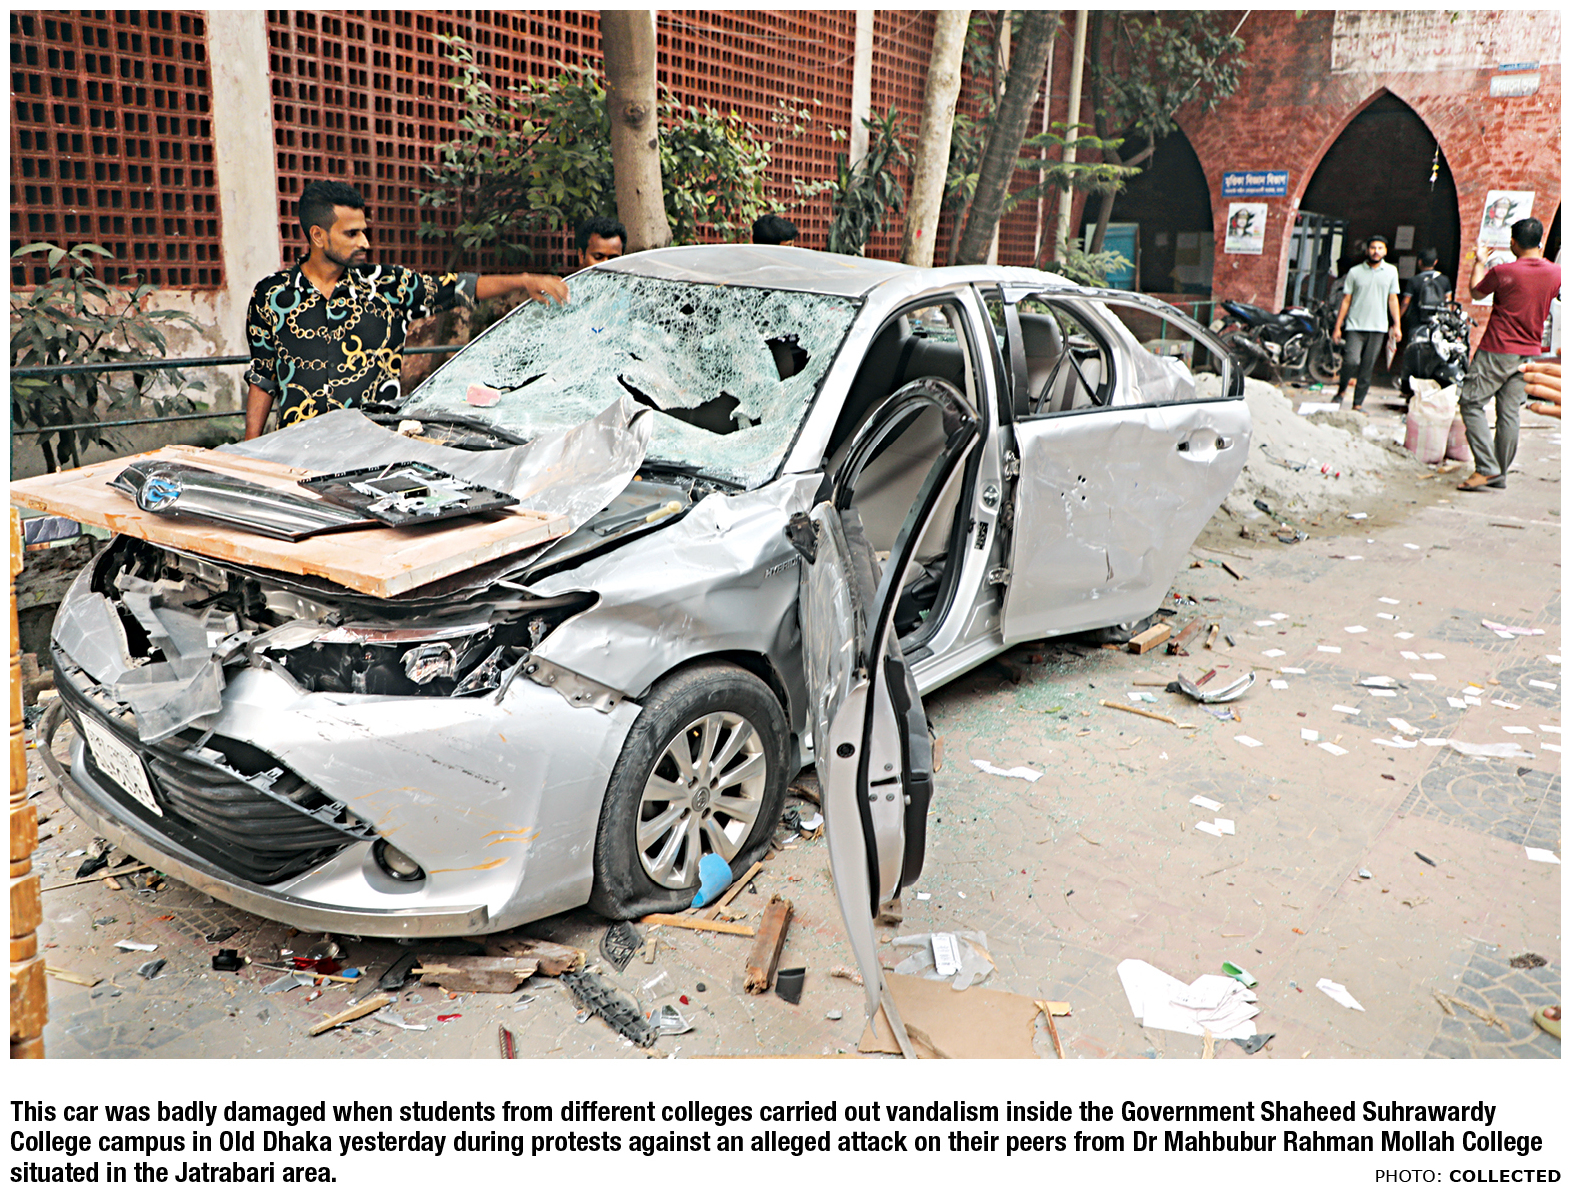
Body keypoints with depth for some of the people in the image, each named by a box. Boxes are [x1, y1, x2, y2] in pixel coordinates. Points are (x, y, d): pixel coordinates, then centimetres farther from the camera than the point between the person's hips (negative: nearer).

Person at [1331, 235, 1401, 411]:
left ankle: (1358, 404, 9)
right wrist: (1337, 326, 2)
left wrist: (1397, 324, 7)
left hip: (1378, 327, 2)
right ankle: (1341, 390, 6)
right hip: (1355, 325, -2)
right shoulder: (1355, 272, 6)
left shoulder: (1391, 271, 10)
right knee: (1352, 360, -20)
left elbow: (1393, 299, 13)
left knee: (1368, 367, 2)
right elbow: (1346, 300, 7)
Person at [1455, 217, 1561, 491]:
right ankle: (1500, 474, 14)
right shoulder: (1556, 273, 1)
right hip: (1529, 352, 6)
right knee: (1510, 412, 9)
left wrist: (1479, 263, 21)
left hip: (1497, 350, -6)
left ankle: (1486, 468, -11)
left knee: (1471, 403, -1)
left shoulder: (1502, 272, -14)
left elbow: (1476, 292, 5)